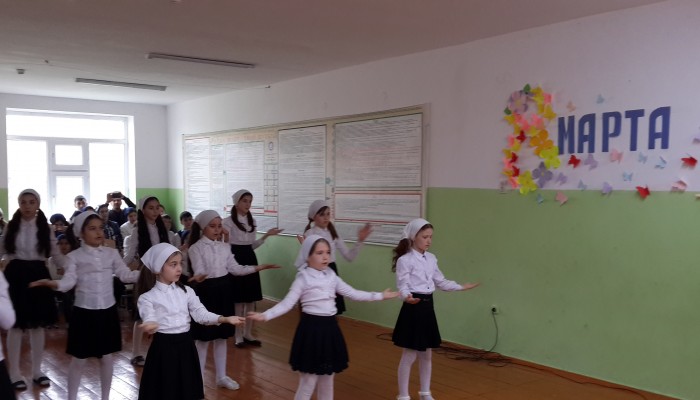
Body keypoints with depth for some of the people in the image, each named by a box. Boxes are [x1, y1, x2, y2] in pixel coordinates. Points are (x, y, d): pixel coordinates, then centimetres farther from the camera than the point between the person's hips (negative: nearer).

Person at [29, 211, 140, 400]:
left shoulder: (112, 253, 3)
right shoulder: (75, 256, -4)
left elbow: (125, 275, 3)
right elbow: (69, 281, -14)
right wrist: (51, 283, -34)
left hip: (108, 311, 3)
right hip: (84, 312, -2)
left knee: (107, 357, 12)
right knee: (79, 360, 6)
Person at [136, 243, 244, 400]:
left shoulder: (186, 291, 6)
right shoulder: (147, 297, -7)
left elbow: (201, 314, -1)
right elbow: (149, 319, -21)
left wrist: (225, 319, -16)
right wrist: (150, 326, -47)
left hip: (185, 345, 4)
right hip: (164, 347, -4)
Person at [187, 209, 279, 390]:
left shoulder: (224, 247, 6)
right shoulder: (196, 248, -11)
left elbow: (235, 268, 6)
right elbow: (199, 271, -21)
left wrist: (258, 267, -1)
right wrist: (199, 277, -45)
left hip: (223, 291, 5)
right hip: (206, 292, -5)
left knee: (222, 336, 13)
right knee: (204, 338, 2)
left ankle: (221, 377, 26)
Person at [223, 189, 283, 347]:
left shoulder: (252, 221, 11)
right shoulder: (228, 222, -7)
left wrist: (266, 236, 5)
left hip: (250, 259, 6)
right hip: (235, 260, -6)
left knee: (251, 299, 8)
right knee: (238, 300, -2)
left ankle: (248, 333, 20)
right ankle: (238, 335, 11)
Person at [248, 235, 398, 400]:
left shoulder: (331, 276, 7)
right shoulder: (303, 278, -9)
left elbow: (353, 293, 13)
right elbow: (287, 303, -14)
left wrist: (380, 295, 14)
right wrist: (265, 315, -28)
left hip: (329, 328, 6)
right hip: (312, 328, -6)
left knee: (327, 380, 17)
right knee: (308, 383, -1)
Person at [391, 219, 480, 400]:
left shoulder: (431, 259, 8)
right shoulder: (405, 260, -13)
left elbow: (441, 282, 18)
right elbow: (403, 286, -17)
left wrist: (461, 287, 16)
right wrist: (407, 297, -38)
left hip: (428, 307, 7)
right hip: (413, 308, -7)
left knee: (426, 355, 16)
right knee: (409, 356, 1)